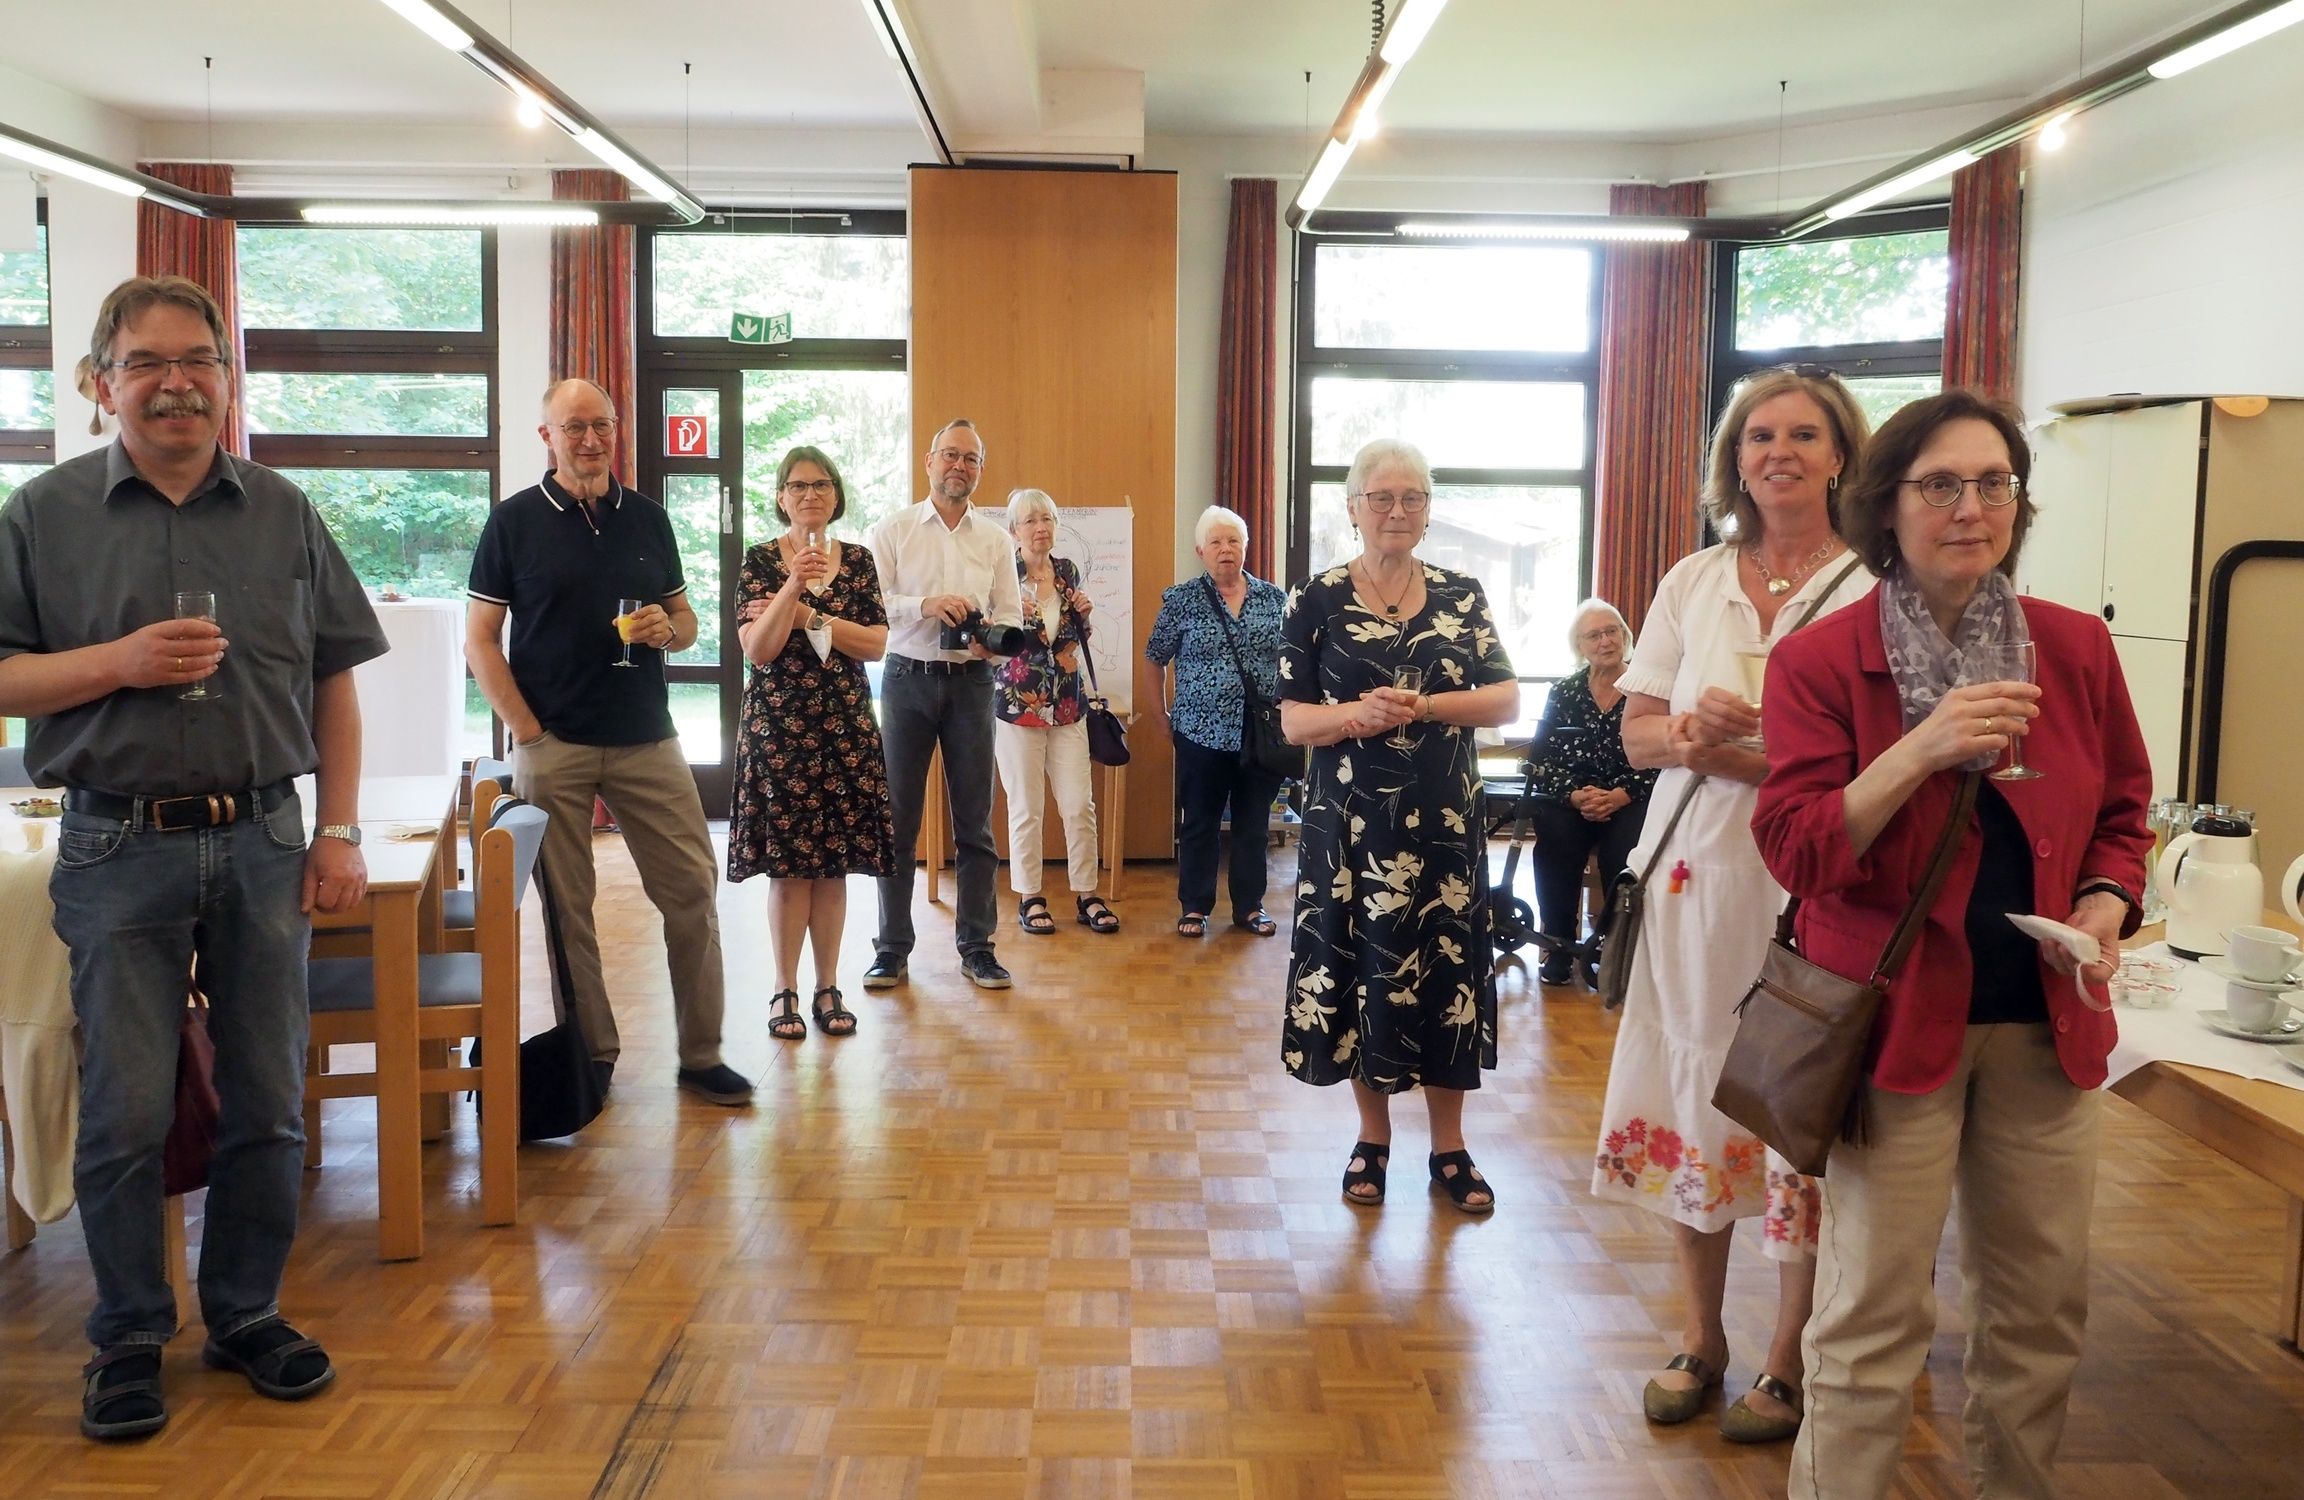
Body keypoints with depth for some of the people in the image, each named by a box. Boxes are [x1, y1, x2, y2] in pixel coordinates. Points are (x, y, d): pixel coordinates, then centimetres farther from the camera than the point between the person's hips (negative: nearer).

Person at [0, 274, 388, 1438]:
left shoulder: (283, 514, 6)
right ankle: (129, 1337, 21)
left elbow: (334, 681, 7)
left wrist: (339, 832, 1)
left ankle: (246, 1316, 25)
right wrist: (120, 662, -17)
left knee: (267, 1102, 8)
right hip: (118, 850, -1)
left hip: (263, 841, 2)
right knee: (125, 1112, 4)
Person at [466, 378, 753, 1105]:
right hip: (552, 745, -2)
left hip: (647, 741, 3)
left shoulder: (647, 518, 10)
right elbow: (479, 640, -1)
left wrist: (667, 629, -7)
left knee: (692, 887, 1)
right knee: (565, 905, 5)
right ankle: (591, 1053, 19)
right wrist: (526, 729, -10)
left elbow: (687, 620, 17)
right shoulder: (514, 521, 1)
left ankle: (701, 1054, 12)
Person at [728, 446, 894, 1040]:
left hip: (846, 726, 2)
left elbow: (877, 643, -2)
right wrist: (794, 584, -20)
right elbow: (758, 650, -10)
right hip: (779, 724, -2)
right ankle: (786, 991, 10)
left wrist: (806, 616, -10)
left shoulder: (857, 561, 8)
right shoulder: (760, 561, 1)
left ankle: (828, 987, 14)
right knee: (789, 862, -1)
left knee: (835, 860, 4)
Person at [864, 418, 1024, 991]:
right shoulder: (893, 530, 3)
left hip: (970, 683, 2)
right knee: (897, 819, 2)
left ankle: (976, 946, 13)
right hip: (908, 680, -1)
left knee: (975, 822, 4)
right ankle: (892, 948, 12)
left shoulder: (995, 539, 10)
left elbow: (1011, 614, 7)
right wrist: (925, 606, -22)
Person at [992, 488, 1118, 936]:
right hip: (1017, 703, -4)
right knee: (1026, 808, 2)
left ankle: (1086, 897, 14)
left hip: (1067, 704, 4)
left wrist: (1083, 614, -1)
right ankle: (1029, 899, 14)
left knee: (1080, 804, 3)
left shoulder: (1068, 572, 8)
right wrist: (1013, 615, -23)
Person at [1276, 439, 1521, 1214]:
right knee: (1360, 970, 5)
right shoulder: (1317, 600, -1)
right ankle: (1373, 1137, 23)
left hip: (1444, 820, 1)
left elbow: (1507, 700, -1)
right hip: (1351, 821, -1)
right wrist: (1358, 714, -23)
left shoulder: (1462, 595, 5)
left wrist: (1428, 706, -18)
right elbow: (1293, 719, -4)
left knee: (1447, 974, 5)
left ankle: (1448, 1145, 20)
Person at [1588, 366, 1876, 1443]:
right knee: (1695, 1098, 11)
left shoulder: (1873, 590, -6)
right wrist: (1694, 728, -14)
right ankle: (1700, 1340, 28)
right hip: (1694, 874, 4)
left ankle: (1788, 1363, 21)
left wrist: (1724, 749, -18)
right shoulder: (1692, 583, 10)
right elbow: (1637, 736, 8)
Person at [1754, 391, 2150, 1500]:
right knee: (1874, 1316, 0)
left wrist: (2108, 900, -4)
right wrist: (1918, 751, -25)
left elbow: (2122, 812, 16)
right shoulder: (1820, 662, -8)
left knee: (2041, 1306, 16)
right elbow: (1796, 851, -14)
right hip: (1898, 1018, -4)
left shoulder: (2076, 648, 4)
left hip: (2047, 1022, 5)